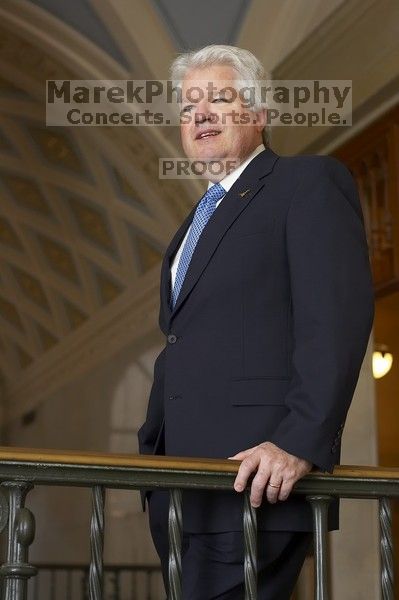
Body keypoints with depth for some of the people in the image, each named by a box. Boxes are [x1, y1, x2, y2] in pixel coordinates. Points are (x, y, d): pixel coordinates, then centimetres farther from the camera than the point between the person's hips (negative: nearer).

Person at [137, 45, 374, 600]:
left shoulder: (310, 181, -1)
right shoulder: (202, 217, 26)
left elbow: (337, 316, -14)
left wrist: (301, 442, -23)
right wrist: (155, 449, 14)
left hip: (256, 477, -8)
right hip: (180, 481, 8)